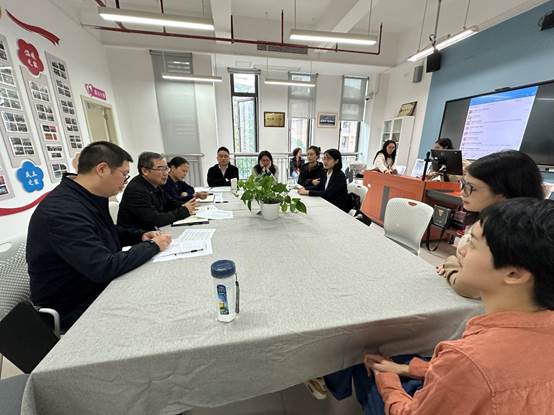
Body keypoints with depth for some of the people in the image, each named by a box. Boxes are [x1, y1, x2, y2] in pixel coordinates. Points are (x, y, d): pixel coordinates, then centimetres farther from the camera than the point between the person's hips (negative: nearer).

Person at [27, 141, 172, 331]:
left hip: (101, 288, 8)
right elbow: (103, 268, -34)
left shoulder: (90, 197, 1)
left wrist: (140, 236, -1)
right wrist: (152, 246, -21)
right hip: (76, 309, -8)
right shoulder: (62, 211, -30)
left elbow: (108, 233, 17)